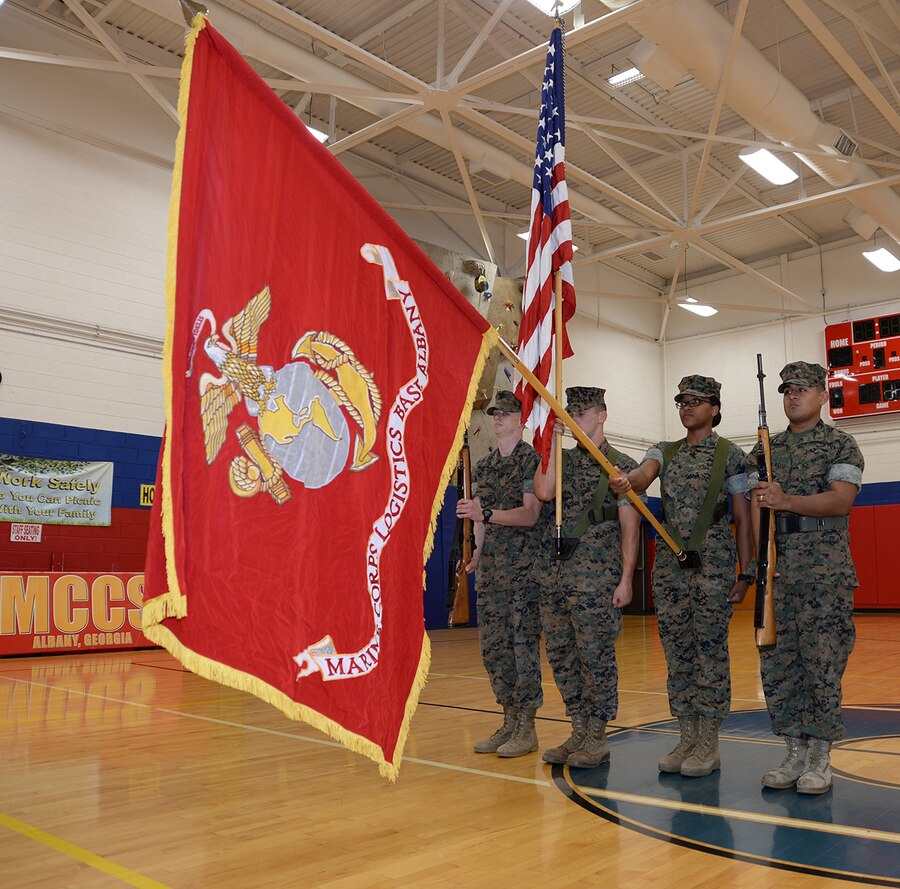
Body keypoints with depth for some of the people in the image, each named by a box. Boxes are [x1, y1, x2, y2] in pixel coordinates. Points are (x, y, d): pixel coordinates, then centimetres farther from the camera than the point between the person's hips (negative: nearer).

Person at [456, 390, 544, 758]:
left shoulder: (532, 460, -5)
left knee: (524, 643, -4)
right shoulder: (483, 466, 16)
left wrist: (486, 514, -25)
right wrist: (478, 551, 6)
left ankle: (526, 728, 6)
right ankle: (509, 722, 20)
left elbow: (530, 514, -14)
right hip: (490, 568, 7)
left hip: (523, 566, -7)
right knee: (492, 645, 9)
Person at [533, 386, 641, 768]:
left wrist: (626, 579, -10)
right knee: (561, 656, 10)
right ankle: (579, 731, 23)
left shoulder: (621, 465, 0)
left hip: (596, 577, -6)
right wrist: (554, 438, -4)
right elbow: (543, 491, -7)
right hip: (554, 574, 6)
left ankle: (597, 737, 12)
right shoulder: (563, 460, 15)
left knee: (595, 656, -1)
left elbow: (629, 527, -4)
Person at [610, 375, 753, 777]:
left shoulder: (730, 454, 2)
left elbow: (743, 518, -1)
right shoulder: (665, 451, 13)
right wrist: (627, 481, -34)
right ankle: (687, 739, 17)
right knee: (677, 652, 7)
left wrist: (745, 572, -6)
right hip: (669, 561, 5)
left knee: (709, 651, -2)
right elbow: (644, 474, -10)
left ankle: (709, 745, 7)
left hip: (713, 561, -4)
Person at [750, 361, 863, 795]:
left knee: (821, 665, -3)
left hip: (826, 575, -4)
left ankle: (820, 759, 9)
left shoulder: (841, 445, 3)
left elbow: (841, 499, -12)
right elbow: (755, 503, 7)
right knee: (776, 664, 4)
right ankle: (795, 752, 16)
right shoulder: (765, 449, 15)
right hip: (776, 573, 4)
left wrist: (787, 501, -26)